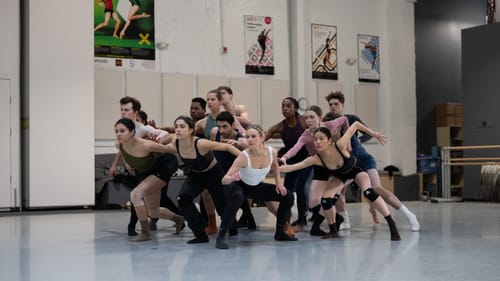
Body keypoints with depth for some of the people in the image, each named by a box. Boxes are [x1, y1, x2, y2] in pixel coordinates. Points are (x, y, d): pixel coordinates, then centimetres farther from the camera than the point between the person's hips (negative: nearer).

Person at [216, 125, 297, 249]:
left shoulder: (272, 152, -20)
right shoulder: (244, 157, -33)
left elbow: (274, 165, 8)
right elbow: (224, 180, -37)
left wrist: (279, 182, 0)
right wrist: (232, 177, -58)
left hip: (257, 186, 5)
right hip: (240, 185, -5)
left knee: (288, 197, 0)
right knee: (237, 197, -40)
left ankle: (280, 233, 19)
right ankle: (221, 237, -30)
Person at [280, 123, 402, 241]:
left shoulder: (340, 145, -40)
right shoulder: (316, 159, -31)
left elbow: (355, 124, -29)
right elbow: (291, 167, -32)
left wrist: (374, 134, -20)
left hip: (356, 169, -3)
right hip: (340, 175, 3)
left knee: (369, 193, -27)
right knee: (326, 200, -15)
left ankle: (392, 225, -15)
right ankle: (333, 231, 9)